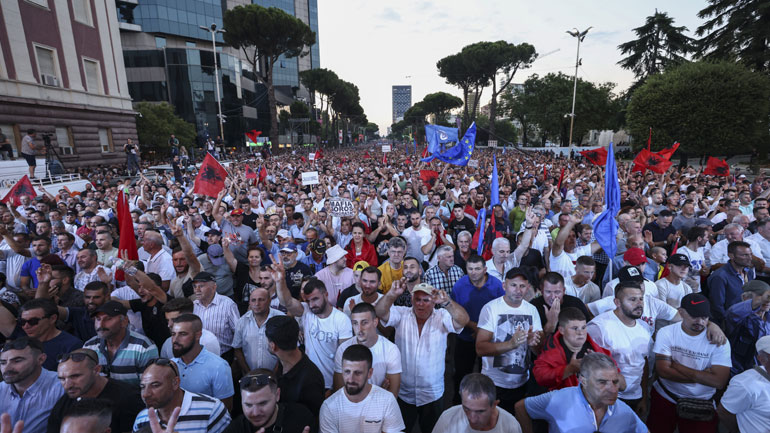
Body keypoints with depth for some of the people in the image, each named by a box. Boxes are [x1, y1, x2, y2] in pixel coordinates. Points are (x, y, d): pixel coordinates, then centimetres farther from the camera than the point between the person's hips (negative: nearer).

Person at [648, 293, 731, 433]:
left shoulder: (719, 340, -11)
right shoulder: (666, 333, -11)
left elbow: (719, 382, -20)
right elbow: (663, 371, -17)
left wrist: (676, 365, -19)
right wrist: (701, 376, -17)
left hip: (701, 402, 0)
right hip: (665, 397, 0)